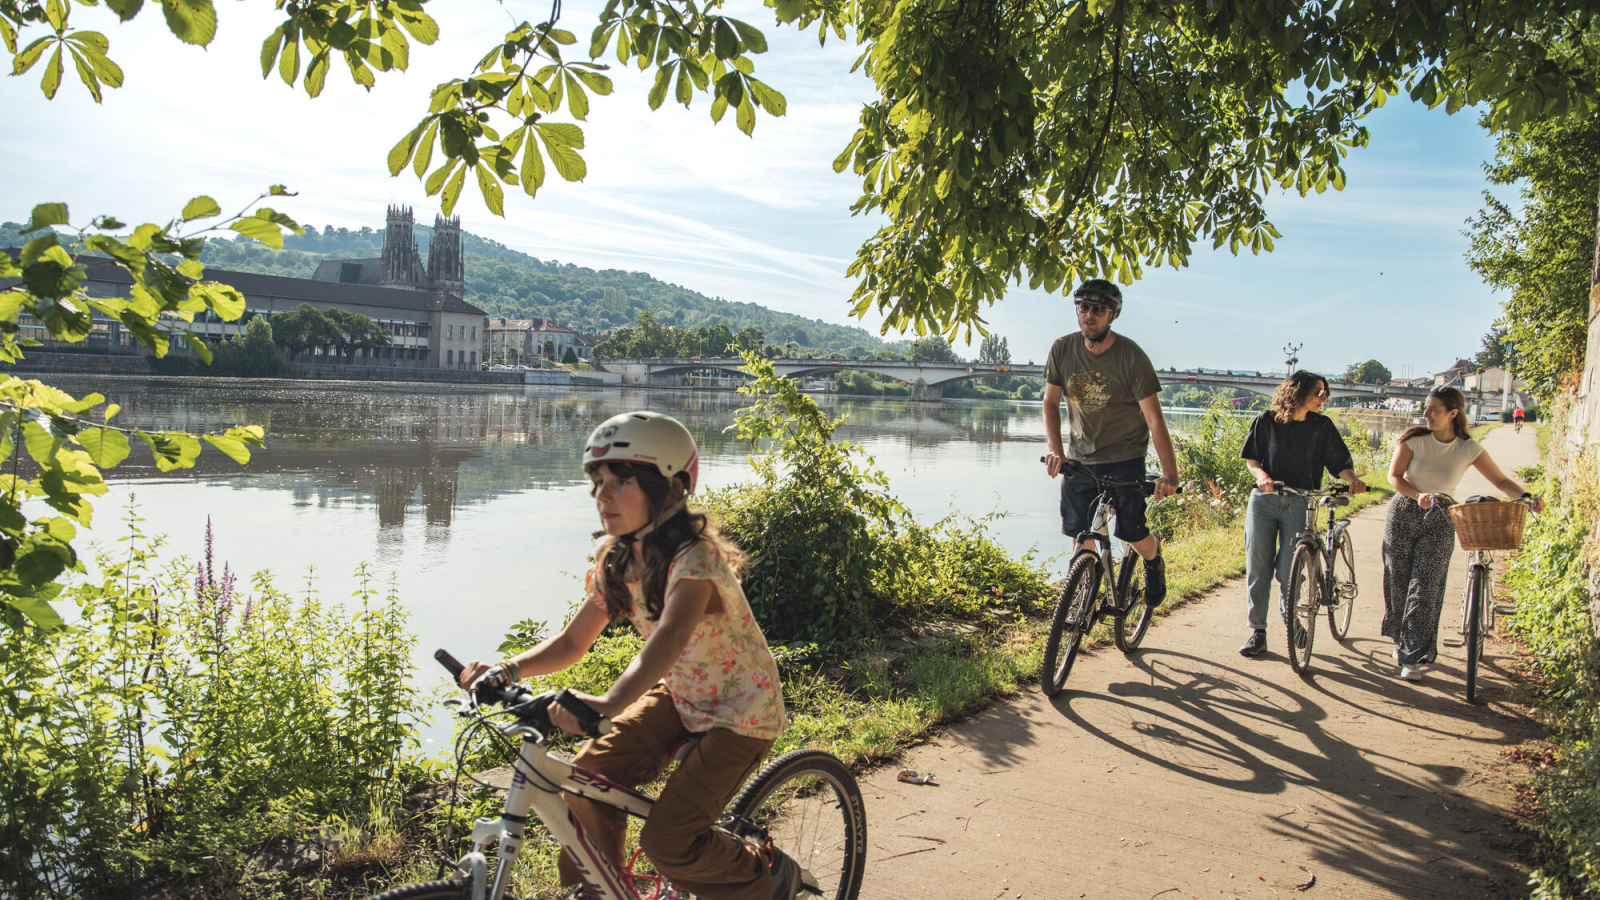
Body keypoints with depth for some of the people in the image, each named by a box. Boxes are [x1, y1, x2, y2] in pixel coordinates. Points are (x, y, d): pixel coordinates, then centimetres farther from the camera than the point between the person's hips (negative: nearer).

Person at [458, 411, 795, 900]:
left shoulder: (693, 561, -30)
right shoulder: (616, 560, -6)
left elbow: (667, 639, -49)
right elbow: (572, 642, -1)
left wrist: (607, 704, -64)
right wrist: (507, 668, -19)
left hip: (739, 711, -7)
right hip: (679, 695, 7)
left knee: (668, 841, -13)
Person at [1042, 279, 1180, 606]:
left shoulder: (1131, 356, -17)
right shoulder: (1062, 350, -7)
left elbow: (1154, 418, -18)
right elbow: (1051, 401, 2)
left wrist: (1169, 472, -26)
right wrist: (1055, 450, -12)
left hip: (1125, 456, -3)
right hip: (1080, 456, 3)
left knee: (1131, 531, -9)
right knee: (1080, 533, 0)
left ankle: (1155, 563, 26)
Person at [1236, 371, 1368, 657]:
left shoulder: (1322, 426, 5)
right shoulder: (1267, 421, 3)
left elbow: (1340, 462, 2)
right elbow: (1251, 457, 6)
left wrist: (1353, 479, -19)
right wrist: (1261, 474, -14)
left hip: (1299, 504, 0)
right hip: (1264, 499, 0)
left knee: (1287, 570, -8)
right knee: (1257, 567, -2)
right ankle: (1257, 632, 7)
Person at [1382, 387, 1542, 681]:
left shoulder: (1469, 449, -6)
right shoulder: (1414, 439, -7)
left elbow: (1501, 481, 1)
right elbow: (1394, 476, -9)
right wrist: (1418, 495, -26)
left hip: (1439, 521, -1)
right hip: (1404, 514, 1)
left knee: (1425, 589, -8)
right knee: (1398, 584, 6)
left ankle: (1413, 657, -4)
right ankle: (1402, 640, 30)